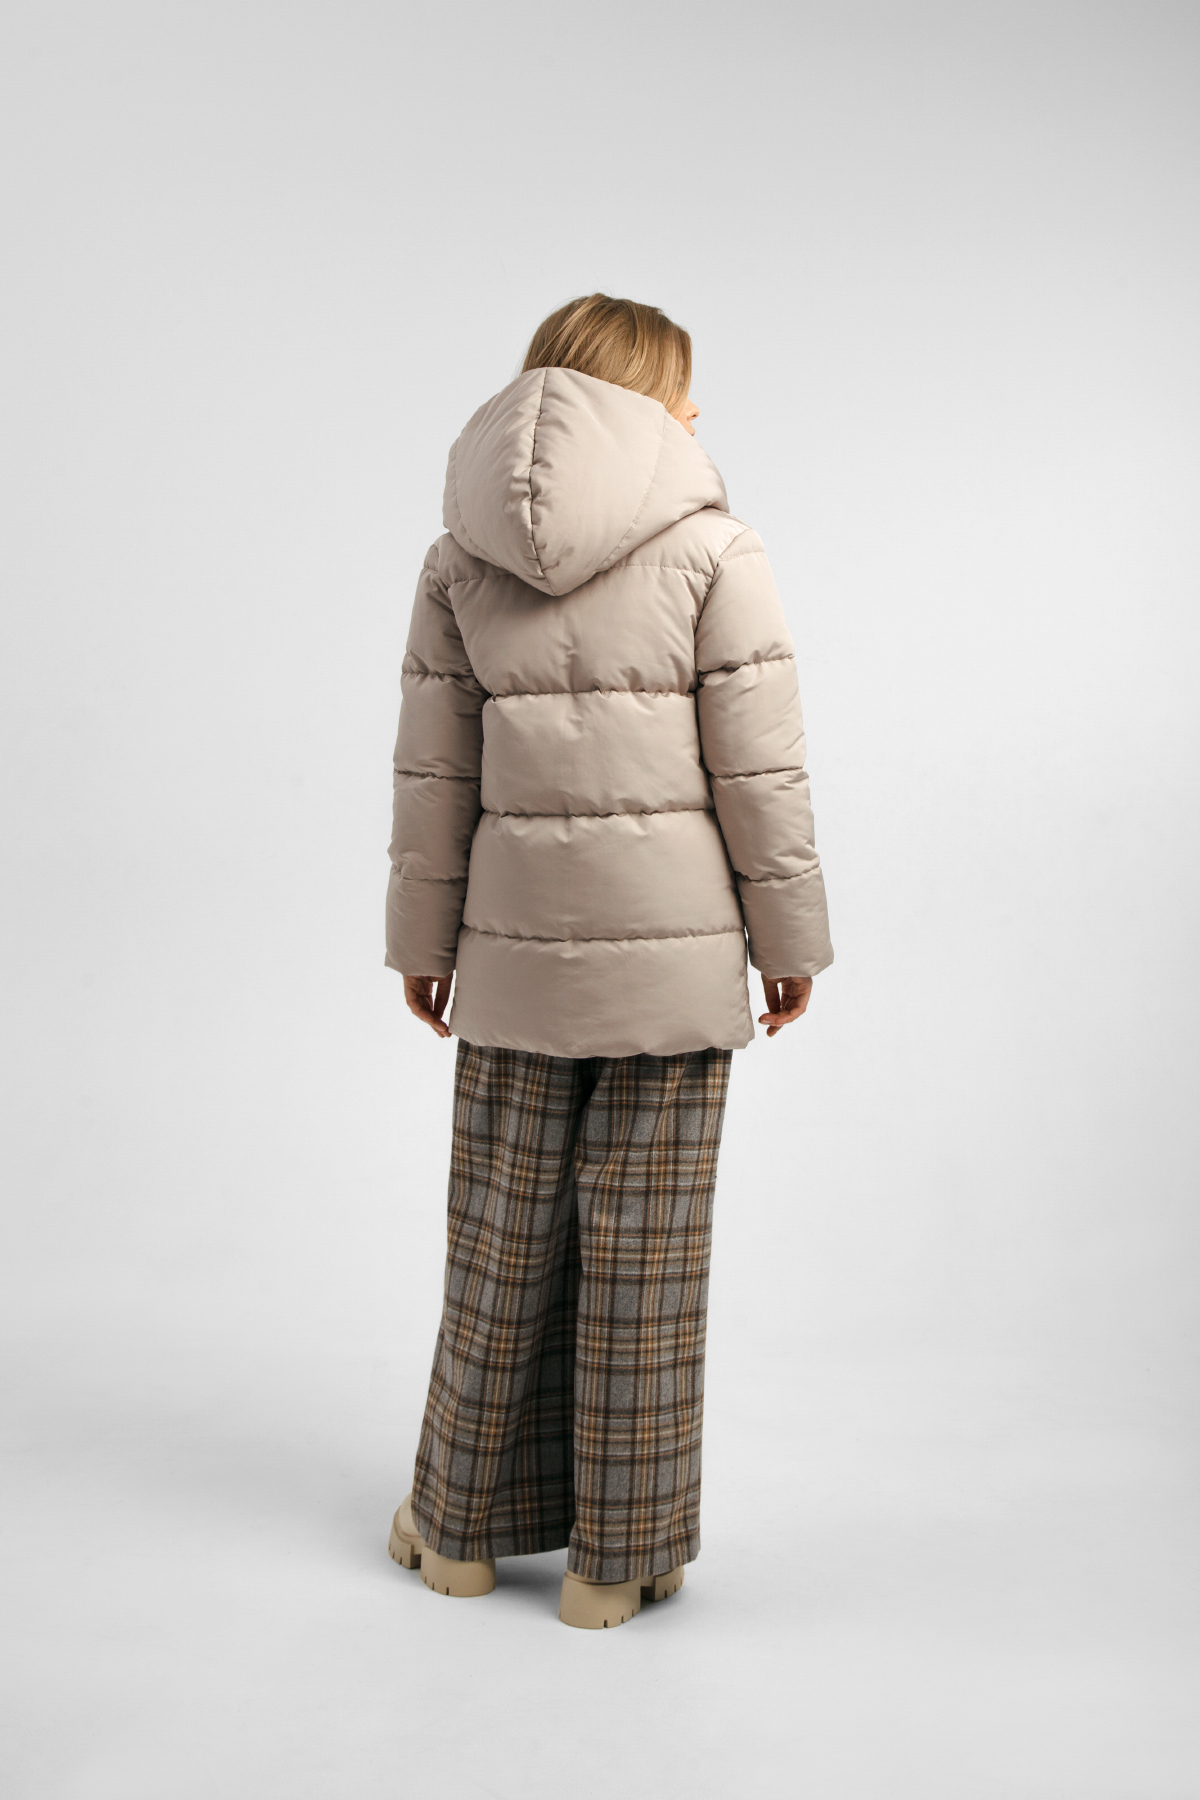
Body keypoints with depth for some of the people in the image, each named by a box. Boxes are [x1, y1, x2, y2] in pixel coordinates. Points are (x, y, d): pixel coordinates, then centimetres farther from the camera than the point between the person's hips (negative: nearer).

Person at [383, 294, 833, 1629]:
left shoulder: (459, 557, 4)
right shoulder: (714, 549, -6)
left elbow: (432, 777, 6)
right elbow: (760, 772, -6)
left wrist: (421, 939, 14)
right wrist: (788, 937, 3)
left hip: (515, 944, 3)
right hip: (673, 947, -3)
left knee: (500, 1237, 14)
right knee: (645, 1252, 7)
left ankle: (465, 1525, 28)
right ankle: (619, 1557, 19)